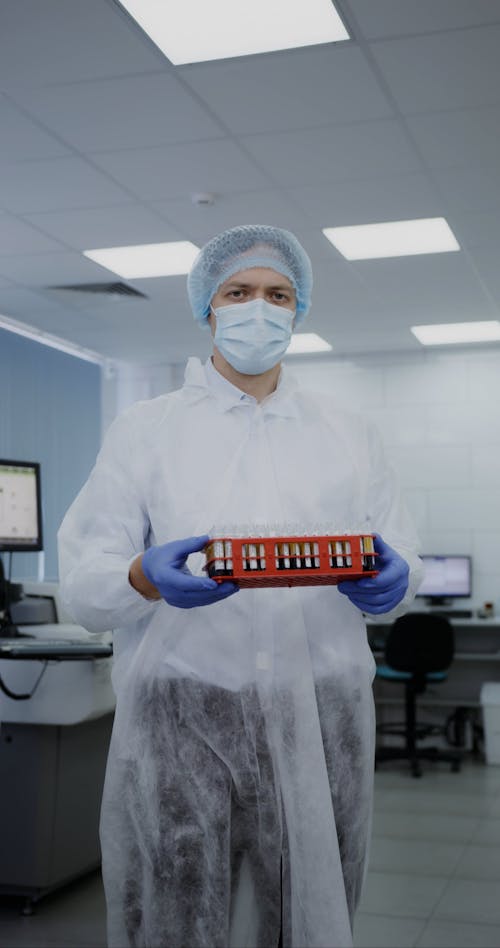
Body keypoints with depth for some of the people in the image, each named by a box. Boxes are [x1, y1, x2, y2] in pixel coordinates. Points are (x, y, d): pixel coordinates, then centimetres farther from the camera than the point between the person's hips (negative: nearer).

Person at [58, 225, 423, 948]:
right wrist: (147, 580, -23)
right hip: (180, 718, -2)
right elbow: (82, 586, -1)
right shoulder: (144, 429, 7)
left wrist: (391, 581, -13)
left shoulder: (350, 435, 15)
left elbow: (403, 572, 11)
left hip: (320, 721, 2)